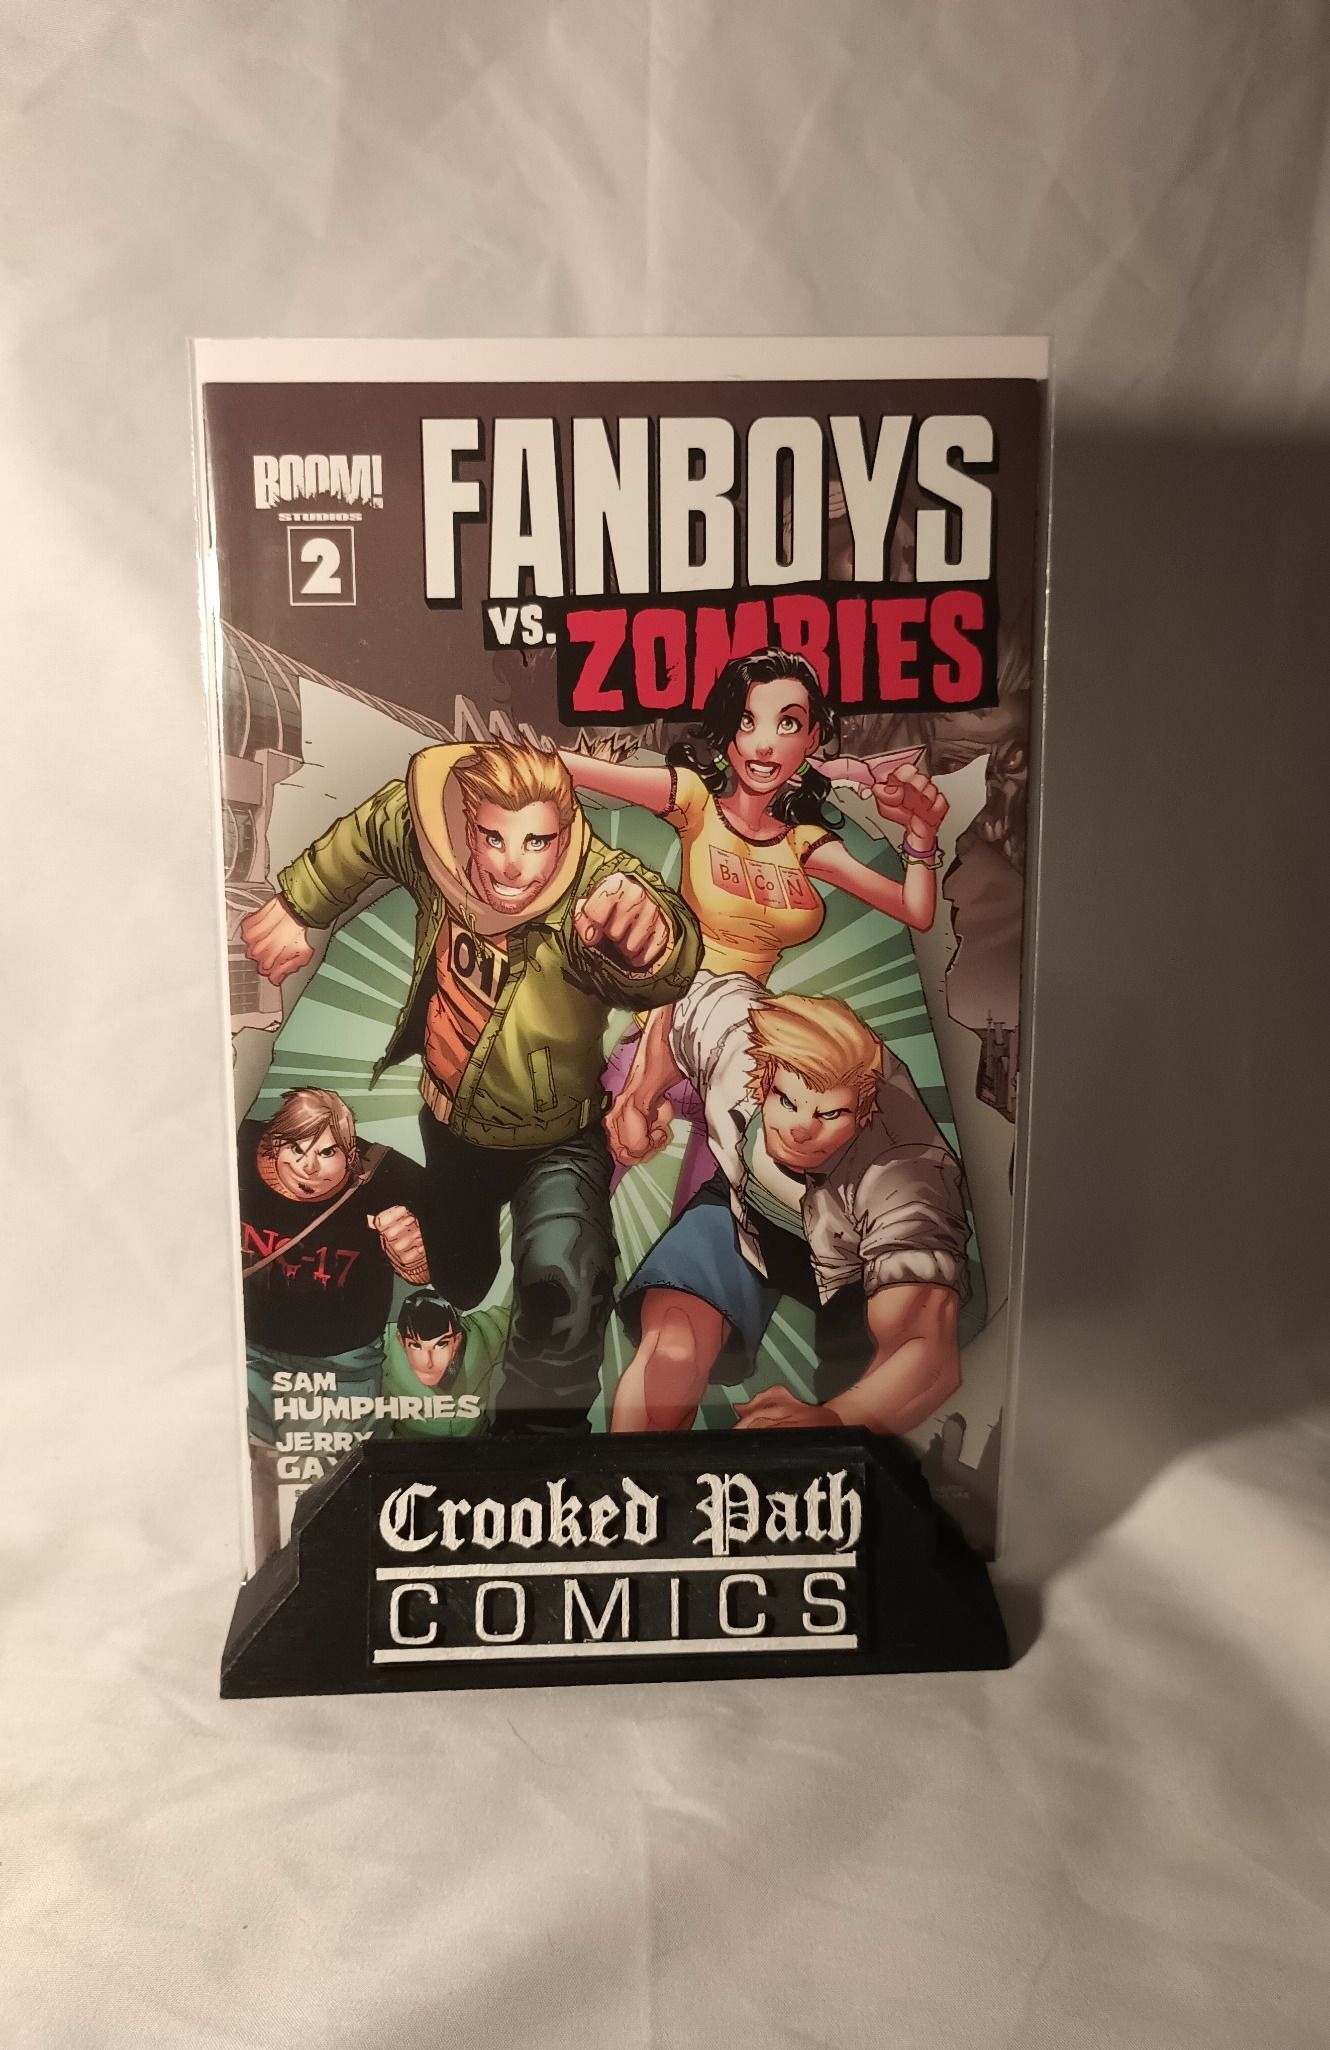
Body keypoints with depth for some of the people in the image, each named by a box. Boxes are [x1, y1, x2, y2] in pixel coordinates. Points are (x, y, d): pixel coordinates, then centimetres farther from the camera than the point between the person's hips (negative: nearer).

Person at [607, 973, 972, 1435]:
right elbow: (677, 992, -6)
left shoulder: (904, 1179, -42)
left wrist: (832, 1419, -66)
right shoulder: (733, 1033, -32)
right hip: (741, 1209, 2)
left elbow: (929, 1352, -49)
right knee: (671, 1348, -23)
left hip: (853, 1265, -2)